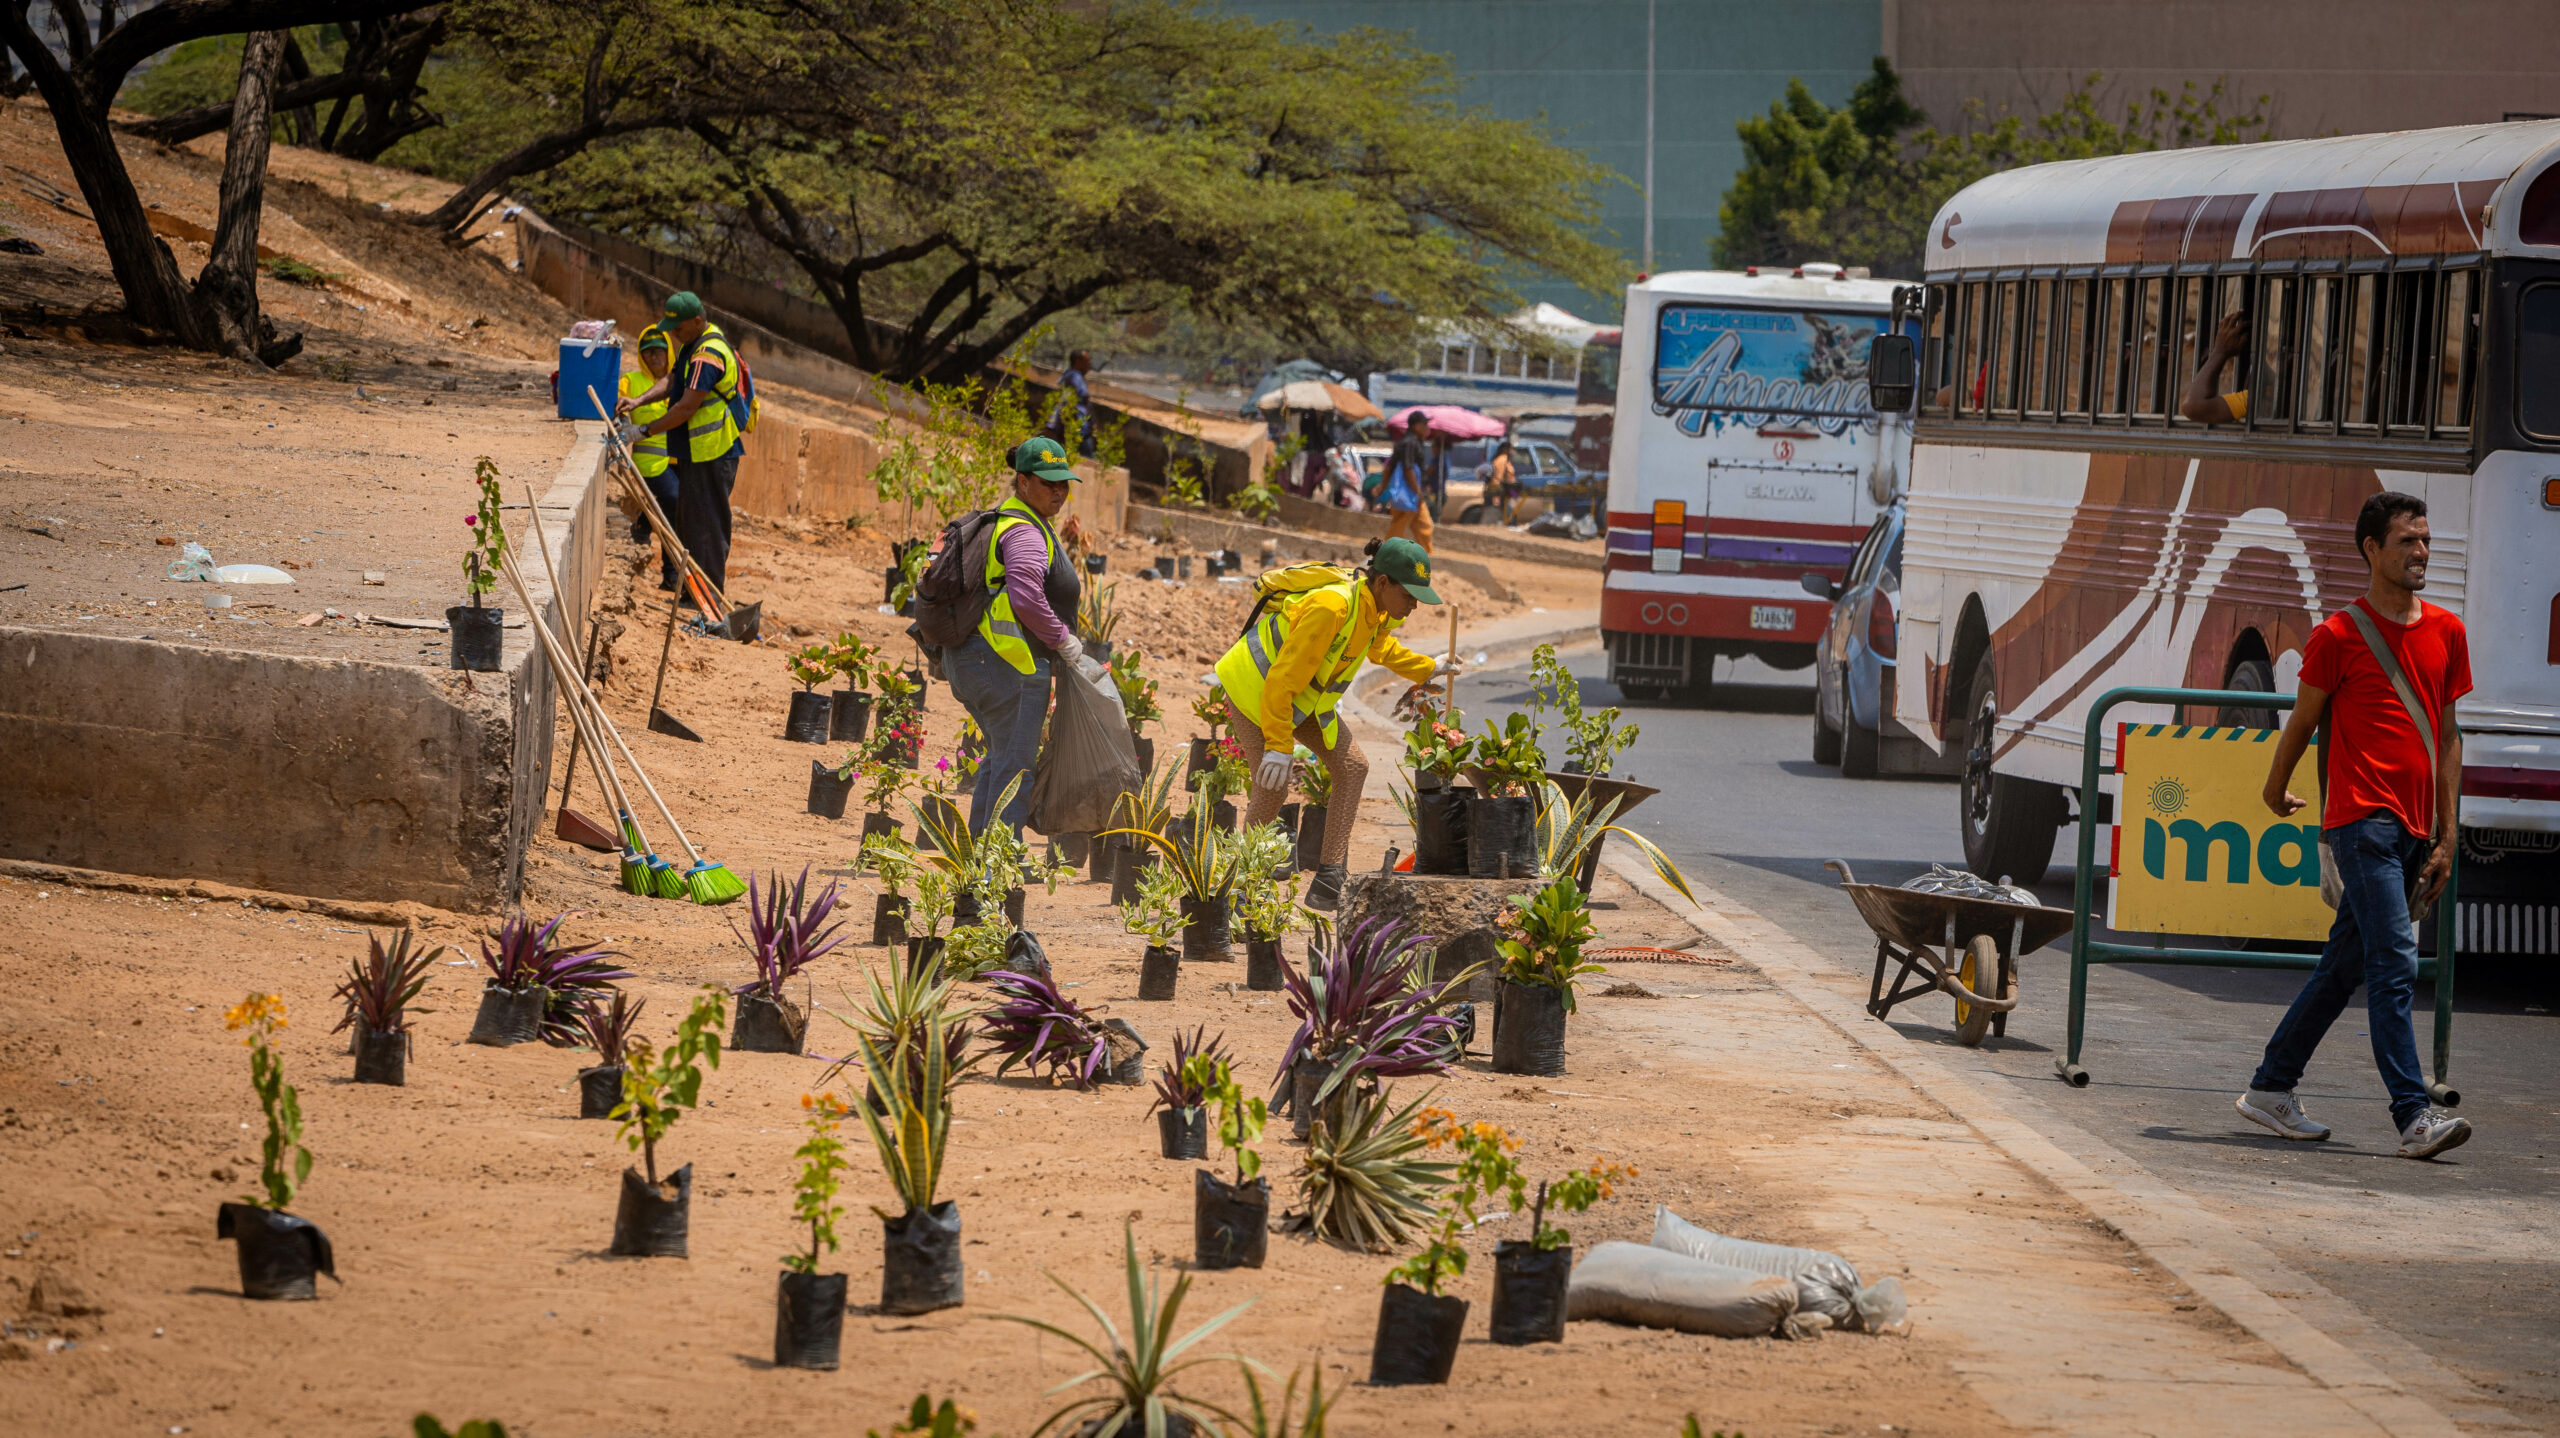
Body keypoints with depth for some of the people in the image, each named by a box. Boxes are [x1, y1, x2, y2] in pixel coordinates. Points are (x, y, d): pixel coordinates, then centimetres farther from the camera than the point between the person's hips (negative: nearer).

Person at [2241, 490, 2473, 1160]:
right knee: (2394, 965, -14)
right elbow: (2302, 722, 9)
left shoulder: (2446, 632, 13)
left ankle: (2271, 1089, 23)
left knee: (2343, 967, 12)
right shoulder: (2339, 635, -4)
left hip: (2412, 829, 6)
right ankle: (2413, 1117, -19)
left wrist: (2446, 836, 11)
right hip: (2362, 821, -6)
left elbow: (2447, 736, 15)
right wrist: (2277, 791, 21)